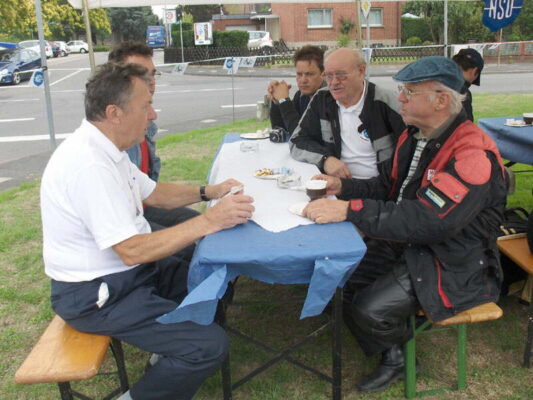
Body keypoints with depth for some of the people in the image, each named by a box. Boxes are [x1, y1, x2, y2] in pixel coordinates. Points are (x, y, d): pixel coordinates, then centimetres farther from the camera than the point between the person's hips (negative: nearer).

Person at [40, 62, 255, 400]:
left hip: (125, 269, 10)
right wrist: (209, 221, -25)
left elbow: (153, 194, 16)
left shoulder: (105, 148, 3)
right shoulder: (89, 165, -28)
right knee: (211, 346, -18)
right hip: (96, 295, -10)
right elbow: (132, 251, -29)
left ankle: (171, 352, 27)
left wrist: (209, 192, 3)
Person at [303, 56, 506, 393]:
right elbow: (393, 188, 15)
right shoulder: (414, 136, 3)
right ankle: (391, 355, 19)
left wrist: (350, 210, -37)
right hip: (405, 241, 9)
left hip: (452, 263, -8)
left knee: (369, 310, -20)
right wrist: (343, 187, -1)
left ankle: (402, 355, 17)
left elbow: (429, 221, -35)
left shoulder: (473, 153, -25)